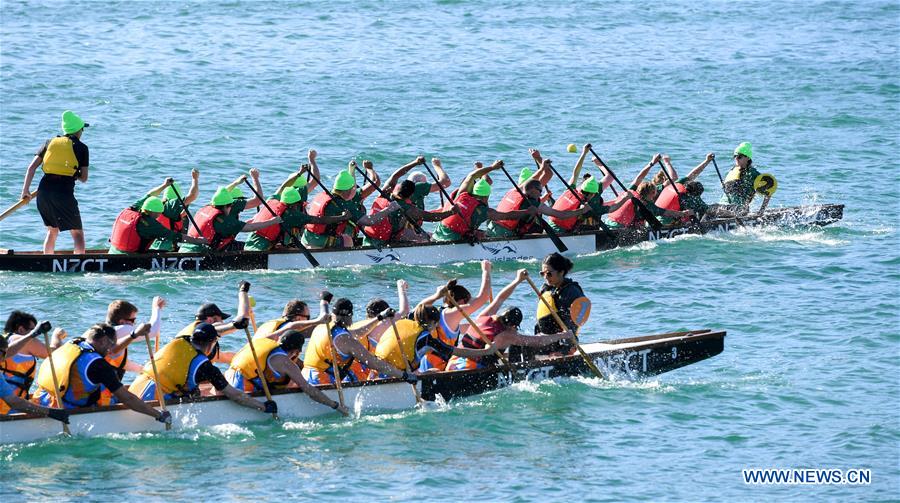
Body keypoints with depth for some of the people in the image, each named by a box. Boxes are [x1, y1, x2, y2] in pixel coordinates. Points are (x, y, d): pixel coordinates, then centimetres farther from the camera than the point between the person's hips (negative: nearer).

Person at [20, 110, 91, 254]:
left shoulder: (50, 143, 13)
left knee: (52, 231, 22)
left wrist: (25, 190, 10)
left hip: (44, 190, 4)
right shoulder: (81, 147, 4)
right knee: (77, 233, 4)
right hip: (64, 192, -4)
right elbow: (84, 178, 4)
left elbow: (31, 167, 7)